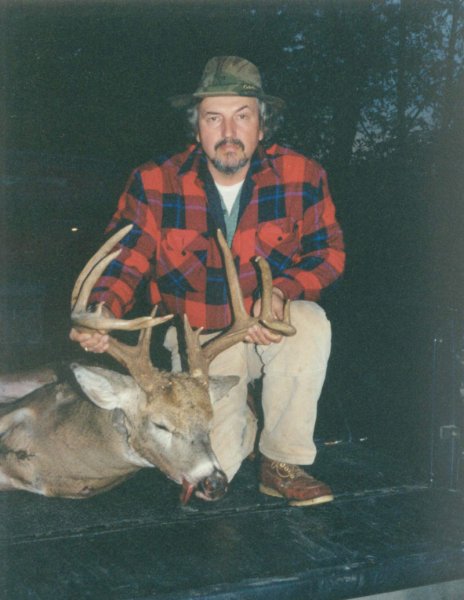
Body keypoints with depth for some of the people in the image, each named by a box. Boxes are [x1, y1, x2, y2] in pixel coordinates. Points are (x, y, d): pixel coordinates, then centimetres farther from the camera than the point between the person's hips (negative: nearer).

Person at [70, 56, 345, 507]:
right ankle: (241, 417, 25)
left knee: (310, 322, -36)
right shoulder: (154, 184, -11)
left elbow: (327, 252, -4)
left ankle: (283, 462, -12)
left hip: (275, 323, 1)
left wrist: (282, 292, -24)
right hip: (199, 335, 0)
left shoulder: (302, 177, -10)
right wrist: (100, 314, -26)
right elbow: (124, 258, -5)